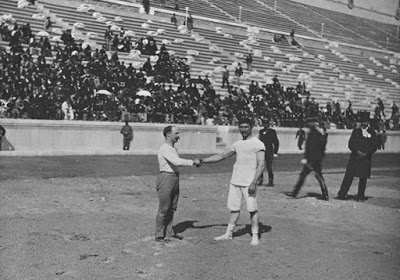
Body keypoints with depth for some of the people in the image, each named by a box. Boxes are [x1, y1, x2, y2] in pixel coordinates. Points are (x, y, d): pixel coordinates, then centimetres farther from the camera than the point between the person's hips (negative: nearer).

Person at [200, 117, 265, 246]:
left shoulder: (257, 144, -8)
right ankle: (228, 234, 17)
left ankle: (255, 236, 8)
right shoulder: (237, 144, 12)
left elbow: (261, 165, -13)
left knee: (252, 209, -1)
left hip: (249, 183, -6)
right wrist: (202, 160, 15)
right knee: (234, 208, 11)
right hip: (235, 182, 6)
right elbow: (222, 156, 20)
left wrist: (254, 183, -21)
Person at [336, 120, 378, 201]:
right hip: (354, 156, 0)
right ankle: (342, 194, 1)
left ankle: (360, 196, 13)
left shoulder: (372, 133, 5)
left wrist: (366, 153, -11)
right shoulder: (356, 132, 6)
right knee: (348, 175, -4)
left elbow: (374, 146, 3)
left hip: (366, 158, 0)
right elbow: (350, 144, 2)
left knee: (363, 178, 2)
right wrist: (357, 152, -13)